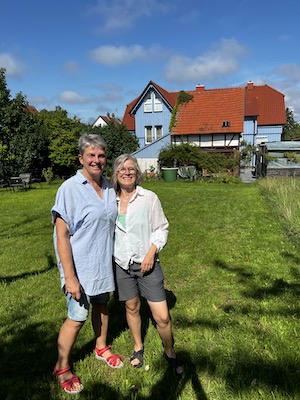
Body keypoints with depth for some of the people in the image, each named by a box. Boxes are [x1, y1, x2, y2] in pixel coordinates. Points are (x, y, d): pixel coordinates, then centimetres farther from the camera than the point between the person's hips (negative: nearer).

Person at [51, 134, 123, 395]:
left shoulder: (109, 187, 0)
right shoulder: (70, 189, -18)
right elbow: (61, 235, -19)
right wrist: (69, 277, -21)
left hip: (104, 263, 6)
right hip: (80, 266, -5)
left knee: (102, 305, 22)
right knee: (77, 317, 5)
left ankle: (102, 348, 47)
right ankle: (62, 368, 30)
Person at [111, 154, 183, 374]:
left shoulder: (149, 198, -6)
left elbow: (161, 229, -2)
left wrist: (151, 252, -13)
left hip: (147, 263, -2)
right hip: (122, 264, 3)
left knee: (162, 317, -1)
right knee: (132, 308, 18)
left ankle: (170, 352, 28)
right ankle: (138, 347, 43)